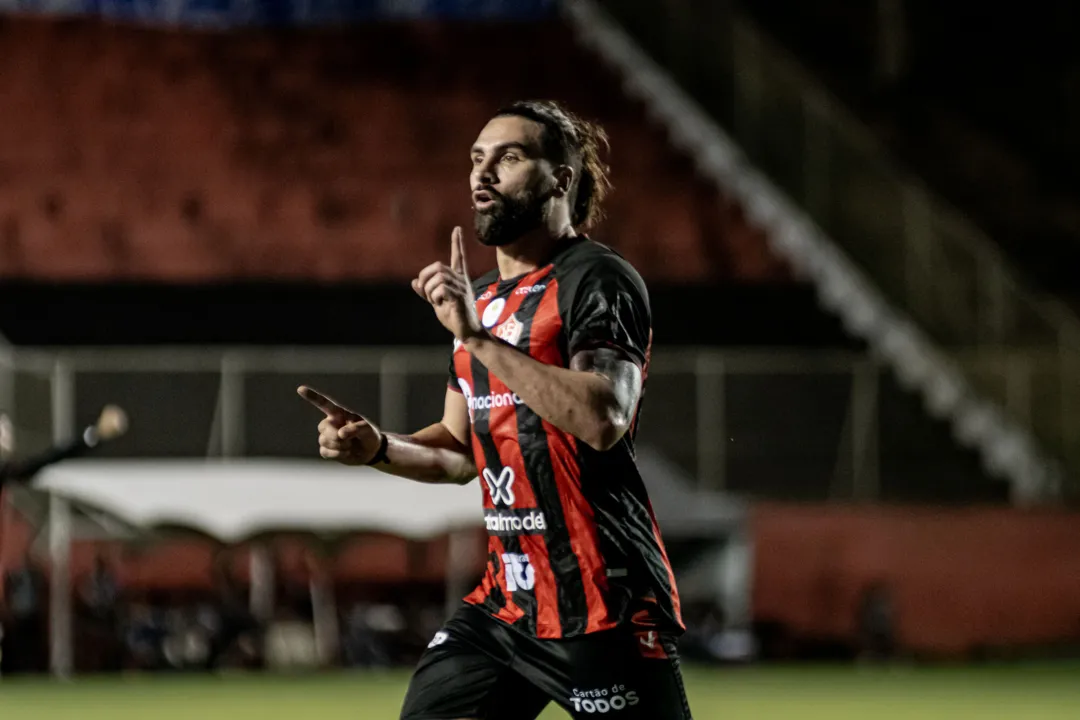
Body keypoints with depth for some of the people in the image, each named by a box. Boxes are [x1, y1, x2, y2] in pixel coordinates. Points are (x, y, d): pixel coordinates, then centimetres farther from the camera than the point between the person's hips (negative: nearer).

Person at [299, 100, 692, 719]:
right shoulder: (477, 299, 17)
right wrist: (378, 447, 5)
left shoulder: (597, 280, -10)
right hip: (505, 602, 8)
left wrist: (480, 339, -26)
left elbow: (604, 419, -26)